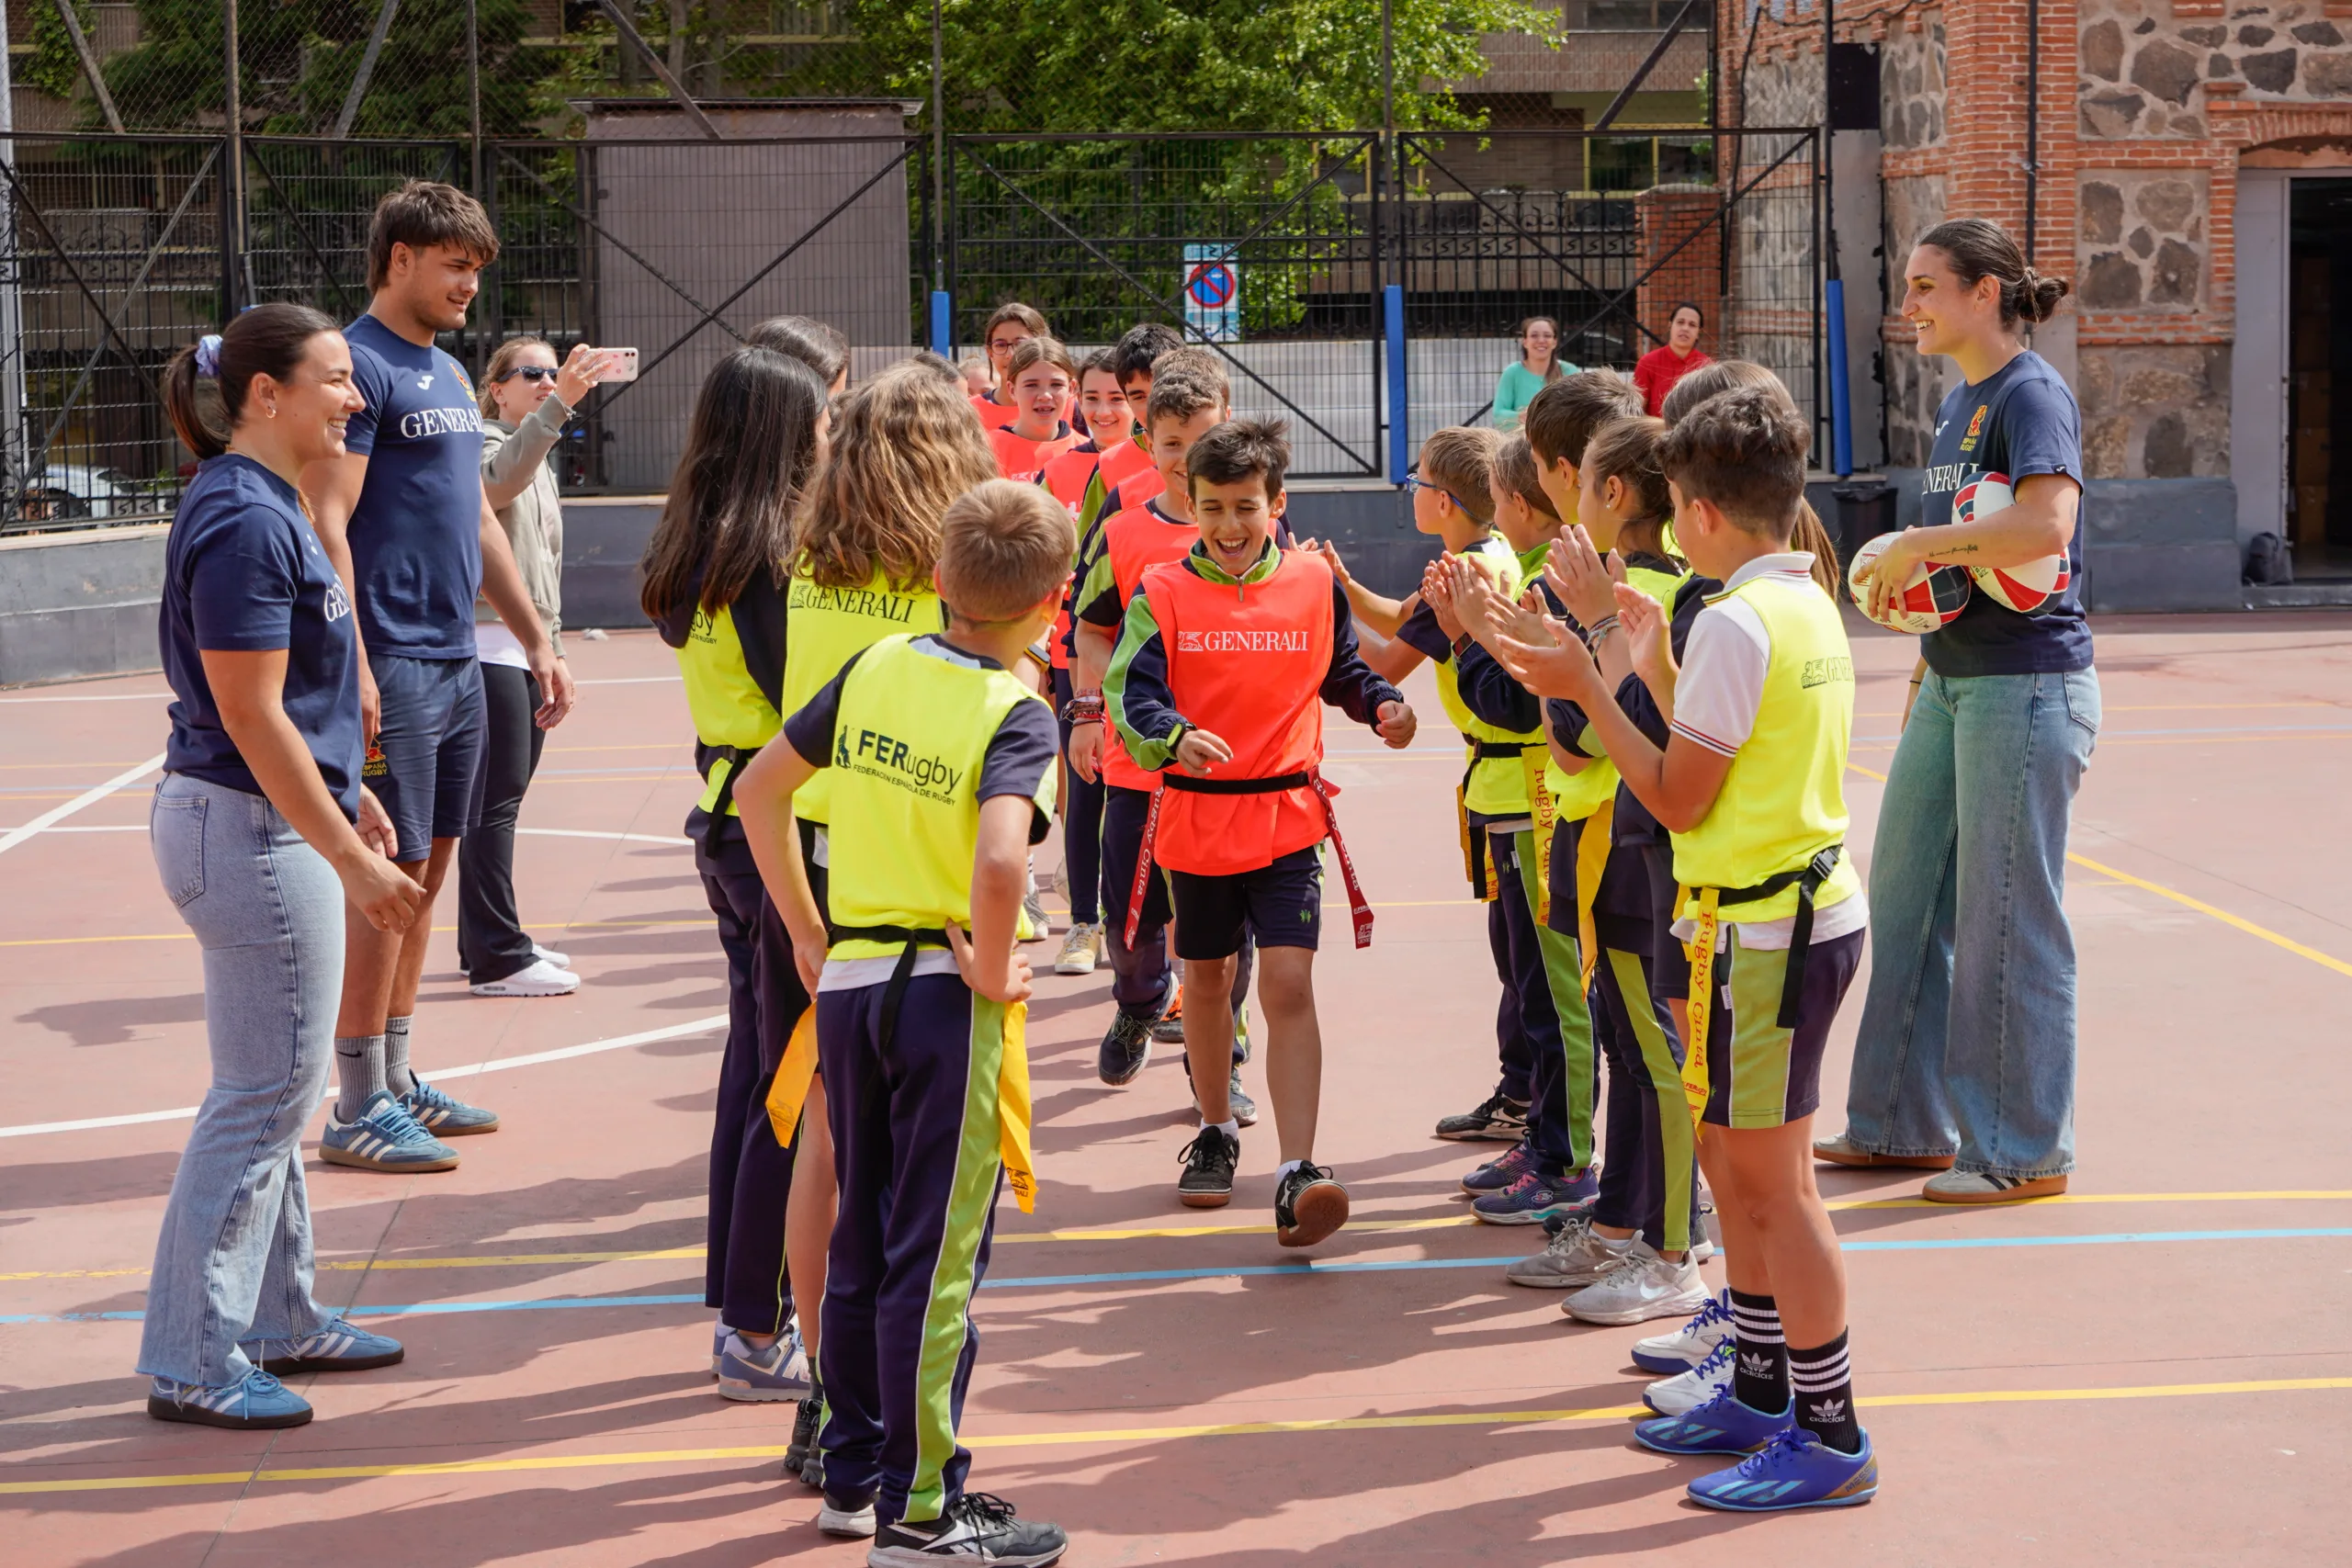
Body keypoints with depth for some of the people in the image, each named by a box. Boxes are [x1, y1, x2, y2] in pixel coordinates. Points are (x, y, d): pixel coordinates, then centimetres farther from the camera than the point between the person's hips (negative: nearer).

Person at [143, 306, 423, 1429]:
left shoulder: (263, 506, 12)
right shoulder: (243, 522, -19)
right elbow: (251, 716, -22)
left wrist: (349, 797, 24)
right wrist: (350, 856, -20)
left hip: (267, 822, 10)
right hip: (252, 830, -10)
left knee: (273, 1086, 18)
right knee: (266, 1092, -4)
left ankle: (277, 1319, 30)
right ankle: (191, 1361, 4)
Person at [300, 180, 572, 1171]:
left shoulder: (450, 376, 17)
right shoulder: (361, 364, -11)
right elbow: (326, 522, -17)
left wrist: (536, 642, 21)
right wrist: (352, 669, -22)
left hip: (458, 663, 9)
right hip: (393, 667, -9)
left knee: (427, 869, 12)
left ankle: (396, 1080, 21)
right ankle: (358, 1110, 0)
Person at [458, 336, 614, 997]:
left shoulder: (542, 462, 21)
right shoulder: (485, 445, -7)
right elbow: (502, 475, -34)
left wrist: (554, 650, 24)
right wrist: (559, 405, -48)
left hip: (530, 648, 9)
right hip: (491, 644, -9)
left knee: (504, 797, 12)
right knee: (496, 800, -10)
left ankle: (487, 942, 18)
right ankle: (496, 958, -10)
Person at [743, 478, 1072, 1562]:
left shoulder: (876, 667, 3)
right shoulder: (1016, 714, -14)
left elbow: (763, 788, 10)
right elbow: (1000, 859, -32)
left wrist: (807, 937, 14)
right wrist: (992, 971, -16)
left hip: (847, 980, 6)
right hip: (944, 996, -6)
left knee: (863, 1237, 18)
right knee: (934, 1255, 2)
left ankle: (853, 1473, 29)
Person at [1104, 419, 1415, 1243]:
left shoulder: (1314, 584, 1)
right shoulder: (1164, 594, -3)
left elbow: (1343, 672, 15)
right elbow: (1130, 692, -11)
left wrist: (1383, 705, -4)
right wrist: (1173, 738, -30)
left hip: (1288, 815, -1)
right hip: (1195, 817, 1)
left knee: (1288, 983, -13)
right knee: (1207, 979, 17)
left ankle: (1296, 1174, -17)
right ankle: (1216, 1131, 40)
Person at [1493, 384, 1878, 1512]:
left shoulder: (1735, 621, -18)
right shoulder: (1807, 604, 11)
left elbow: (1679, 799, -16)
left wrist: (1586, 688, -11)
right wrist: (1650, 664, 17)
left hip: (1767, 928, -10)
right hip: (1811, 903, 10)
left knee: (1772, 1176, -3)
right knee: (1733, 1153, 19)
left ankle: (1830, 1436, 3)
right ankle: (1760, 1390, 29)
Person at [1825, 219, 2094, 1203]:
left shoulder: (2032, 396, -13)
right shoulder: (1960, 403, 14)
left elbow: (2046, 526, -30)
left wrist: (1914, 545, -22)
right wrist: (1923, 676, 20)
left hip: (2029, 687, -10)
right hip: (1954, 685, 10)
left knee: (2007, 920, -3)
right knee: (1904, 901, 13)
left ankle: (2024, 1151, 8)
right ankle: (1905, 1124, 24)